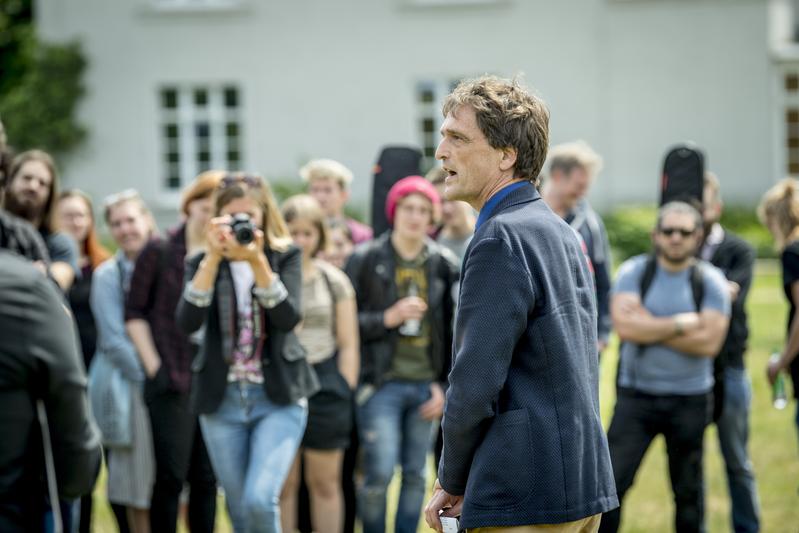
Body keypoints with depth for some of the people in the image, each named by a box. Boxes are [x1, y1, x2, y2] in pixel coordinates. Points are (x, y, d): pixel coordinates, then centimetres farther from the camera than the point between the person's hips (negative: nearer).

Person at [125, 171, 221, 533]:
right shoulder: (159, 252, 0)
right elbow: (135, 312, 1)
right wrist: (154, 366, -5)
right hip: (172, 382, -3)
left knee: (206, 479, 7)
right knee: (170, 476, -2)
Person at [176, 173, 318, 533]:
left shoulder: (286, 257, 0)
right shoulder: (202, 263, 4)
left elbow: (289, 318, -15)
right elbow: (187, 322, -13)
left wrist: (256, 261, -24)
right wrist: (213, 257, -20)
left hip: (278, 396, -2)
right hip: (222, 399, 2)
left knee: (260, 500, -20)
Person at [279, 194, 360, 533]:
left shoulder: (334, 280, 7)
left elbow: (349, 344, 9)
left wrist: (344, 391, 1)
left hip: (325, 381, 1)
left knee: (325, 481, 6)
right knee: (283, 483, 2)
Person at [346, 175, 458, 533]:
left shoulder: (444, 265, 7)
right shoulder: (366, 259, -1)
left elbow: (451, 330, 9)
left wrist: (444, 383, 4)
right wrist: (389, 318, -15)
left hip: (425, 383, 3)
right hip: (382, 382, -3)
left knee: (416, 474, 7)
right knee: (379, 473, -9)